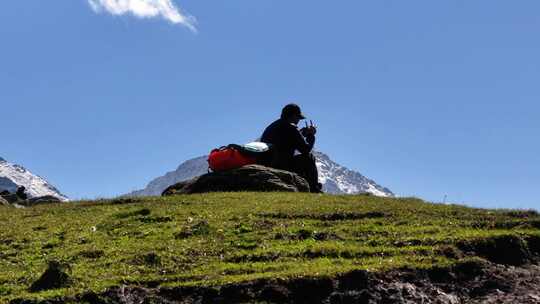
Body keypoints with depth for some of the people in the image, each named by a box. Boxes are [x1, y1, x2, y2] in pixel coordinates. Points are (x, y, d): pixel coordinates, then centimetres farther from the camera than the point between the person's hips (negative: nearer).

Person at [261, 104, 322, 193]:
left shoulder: (271, 127, 14)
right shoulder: (291, 128, -12)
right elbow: (306, 149, -7)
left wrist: (303, 133, 29)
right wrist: (311, 135, 10)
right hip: (282, 167, -9)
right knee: (309, 157, 6)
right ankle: (314, 190, 12)